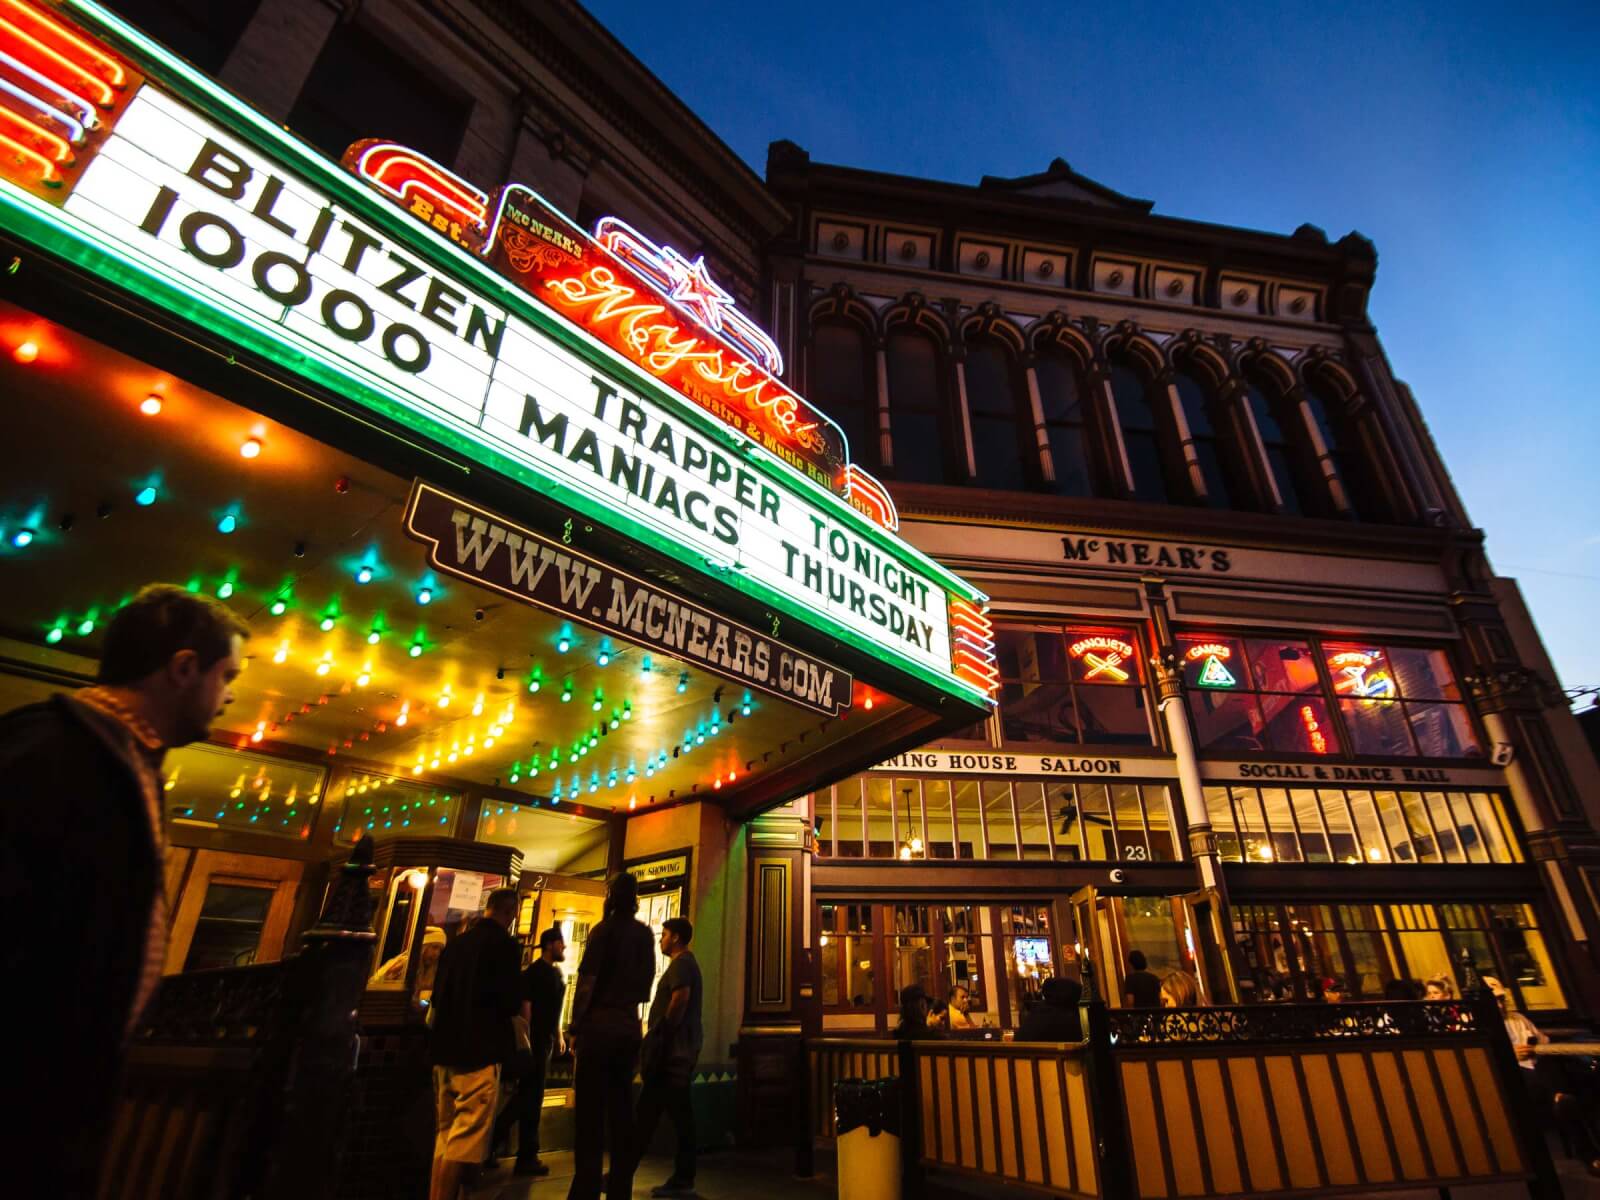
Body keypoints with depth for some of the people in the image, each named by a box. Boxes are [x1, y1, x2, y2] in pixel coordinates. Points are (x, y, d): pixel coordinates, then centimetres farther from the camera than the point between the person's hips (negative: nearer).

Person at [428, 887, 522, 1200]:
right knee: (467, 1137, -3)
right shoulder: (504, 943, -11)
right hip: (480, 1050, -8)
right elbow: (510, 1001, -14)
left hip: (446, 1047, 8)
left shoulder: (456, 942, 10)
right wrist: (519, 1003, 7)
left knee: (445, 1134, 18)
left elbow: (437, 995, 16)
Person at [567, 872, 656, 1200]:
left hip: (599, 1025, -4)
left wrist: (576, 1028, -3)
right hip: (629, 1027, 5)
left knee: (589, 1112, 2)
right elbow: (645, 983, 10)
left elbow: (586, 981, -9)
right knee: (621, 1110, 12)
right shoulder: (644, 933, 5)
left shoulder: (604, 929, -8)